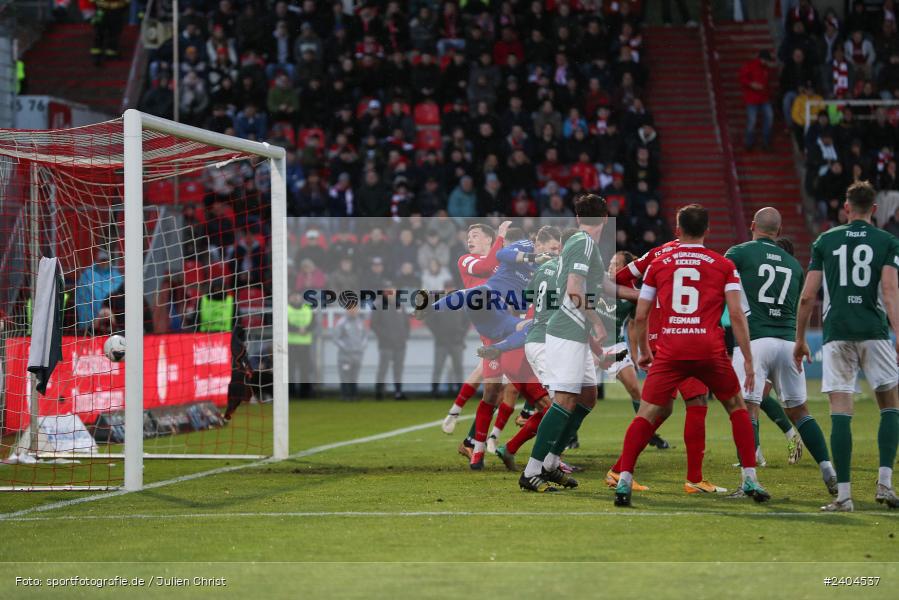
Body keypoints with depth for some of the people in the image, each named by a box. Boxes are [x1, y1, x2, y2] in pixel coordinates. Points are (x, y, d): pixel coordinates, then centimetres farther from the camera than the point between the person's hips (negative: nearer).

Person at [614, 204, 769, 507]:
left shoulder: (658, 265, 11)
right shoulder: (724, 266, 8)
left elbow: (640, 316, 12)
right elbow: (736, 315, -1)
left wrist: (644, 352, 27)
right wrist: (748, 361, 2)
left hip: (670, 351, 0)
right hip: (710, 350, 0)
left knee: (647, 415, 6)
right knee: (737, 407, 20)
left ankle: (624, 481, -8)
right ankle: (750, 479, 14)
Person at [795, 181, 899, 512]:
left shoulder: (825, 241, 10)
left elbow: (807, 296, 6)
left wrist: (800, 339, 15)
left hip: (837, 333, 1)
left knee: (840, 411, -1)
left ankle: (843, 494, -6)